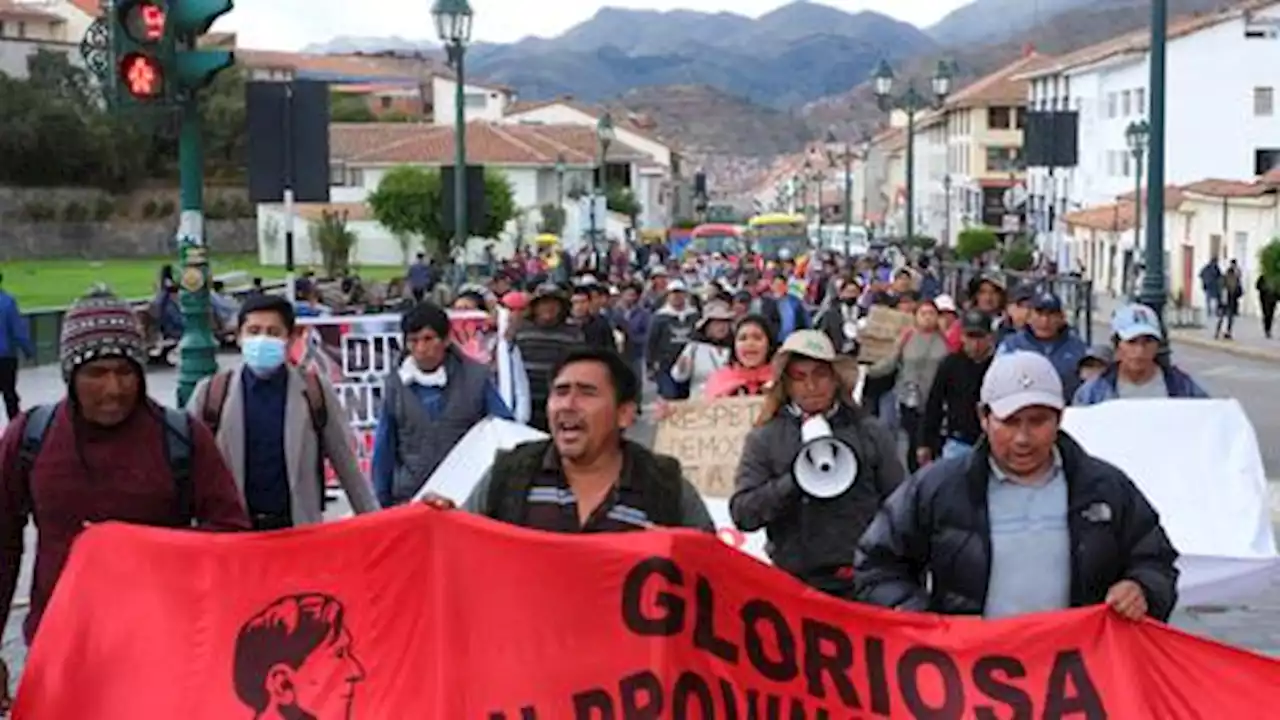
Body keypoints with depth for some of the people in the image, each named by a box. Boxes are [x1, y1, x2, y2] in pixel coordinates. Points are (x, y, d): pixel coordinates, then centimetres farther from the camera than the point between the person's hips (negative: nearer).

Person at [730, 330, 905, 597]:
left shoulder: (870, 432, 7)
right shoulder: (765, 438, 4)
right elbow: (742, 512, -3)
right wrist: (793, 483, -15)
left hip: (864, 583, 1)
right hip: (795, 583, -1)